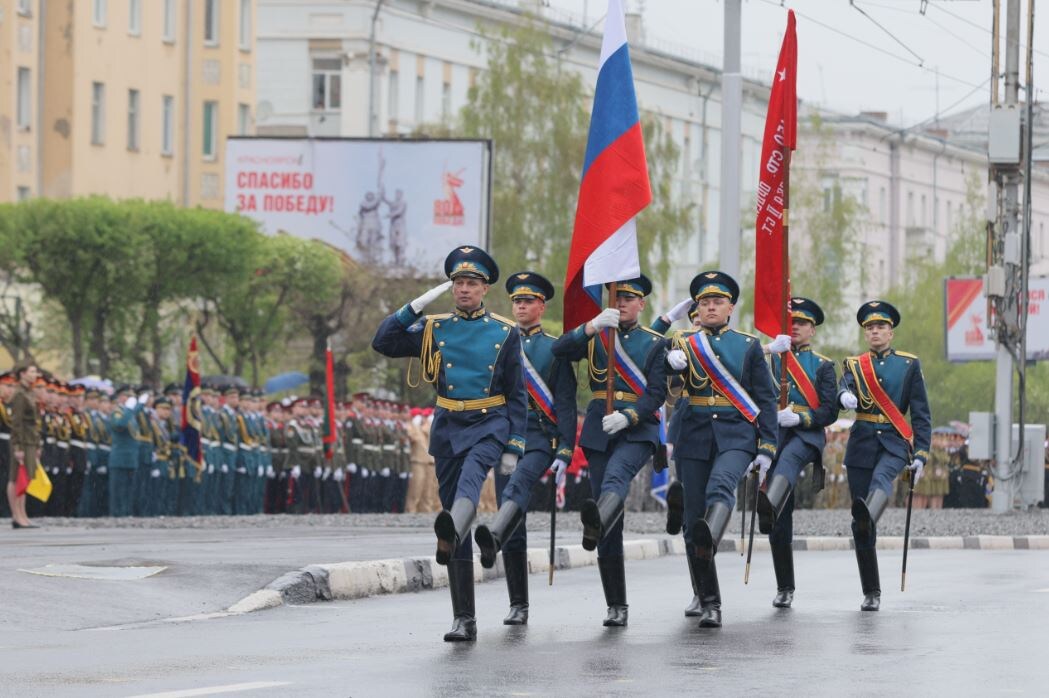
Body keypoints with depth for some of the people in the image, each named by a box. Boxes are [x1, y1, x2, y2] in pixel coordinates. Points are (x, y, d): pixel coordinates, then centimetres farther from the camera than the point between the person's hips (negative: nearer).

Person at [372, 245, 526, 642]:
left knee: (472, 472, -37)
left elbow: (517, 396, 5)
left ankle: (451, 532, -66)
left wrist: (513, 448, -1)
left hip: (490, 424, -2)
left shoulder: (505, 333, 4)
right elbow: (383, 344, -1)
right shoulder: (433, 328, 8)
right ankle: (464, 620, 5)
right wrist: (416, 307, -6)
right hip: (448, 427, 2)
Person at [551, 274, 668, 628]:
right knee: (612, 529, 0)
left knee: (616, 476, -37)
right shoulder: (596, 336, 14)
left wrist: (627, 417, -18)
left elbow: (657, 393, -2)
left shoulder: (655, 343, 8)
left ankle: (595, 524, -70)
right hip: (599, 430, 3)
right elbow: (558, 351, -4)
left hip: (637, 429, -3)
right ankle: (616, 606, 3)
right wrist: (592, 326, -17)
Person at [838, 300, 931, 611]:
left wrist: (921, 454, -4)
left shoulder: (909, 365, 9)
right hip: (861, 444, 2)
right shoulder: (853, 365, 12)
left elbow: (921, 414, 7)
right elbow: (842, 392, -9)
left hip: (894, 442, -2)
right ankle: (871, 592, 6)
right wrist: (845, 397, -34)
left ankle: (869, 515, -70)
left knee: (881, 477, -38)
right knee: (860, 524, -1)